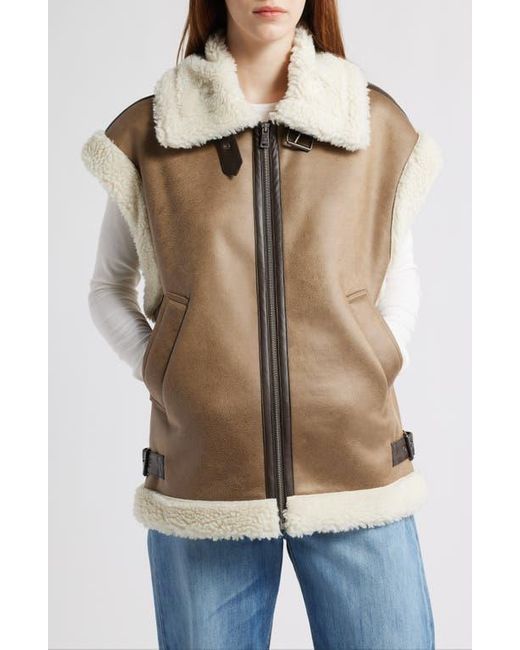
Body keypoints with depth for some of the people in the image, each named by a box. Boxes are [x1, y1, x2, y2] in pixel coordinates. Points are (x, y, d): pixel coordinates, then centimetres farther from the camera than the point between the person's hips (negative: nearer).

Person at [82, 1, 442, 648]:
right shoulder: (147, 133, 3)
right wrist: (155, 368, -2)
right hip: (200, 485, 0)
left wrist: (381, 365, 2)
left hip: (356, 473, 1)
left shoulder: (378, 123, 5)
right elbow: (108, 288, 13)